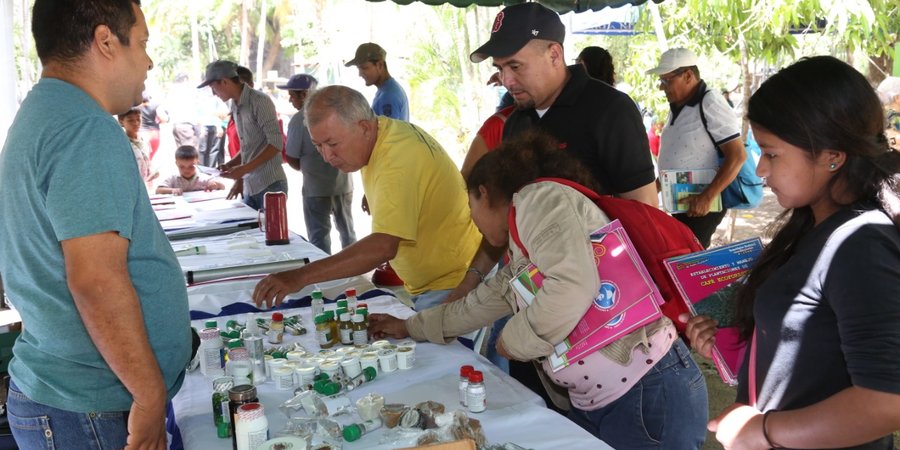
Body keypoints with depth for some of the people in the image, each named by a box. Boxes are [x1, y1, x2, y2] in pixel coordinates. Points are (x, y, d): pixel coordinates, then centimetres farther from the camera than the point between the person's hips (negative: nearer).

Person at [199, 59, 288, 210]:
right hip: (250, 186, 7)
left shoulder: (260, 101, -11)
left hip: (270, 185, -7)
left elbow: (276, 144, -15)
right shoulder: (235, 106, 12)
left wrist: (244, 169, -19)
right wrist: (230, 165, 6)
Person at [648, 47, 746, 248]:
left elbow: (737, 156, -20)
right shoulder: (677, 107, 10)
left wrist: (707, 197, -23)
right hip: (679, 203, 8)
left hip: (701, 204, -8)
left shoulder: (710, 104, -16)